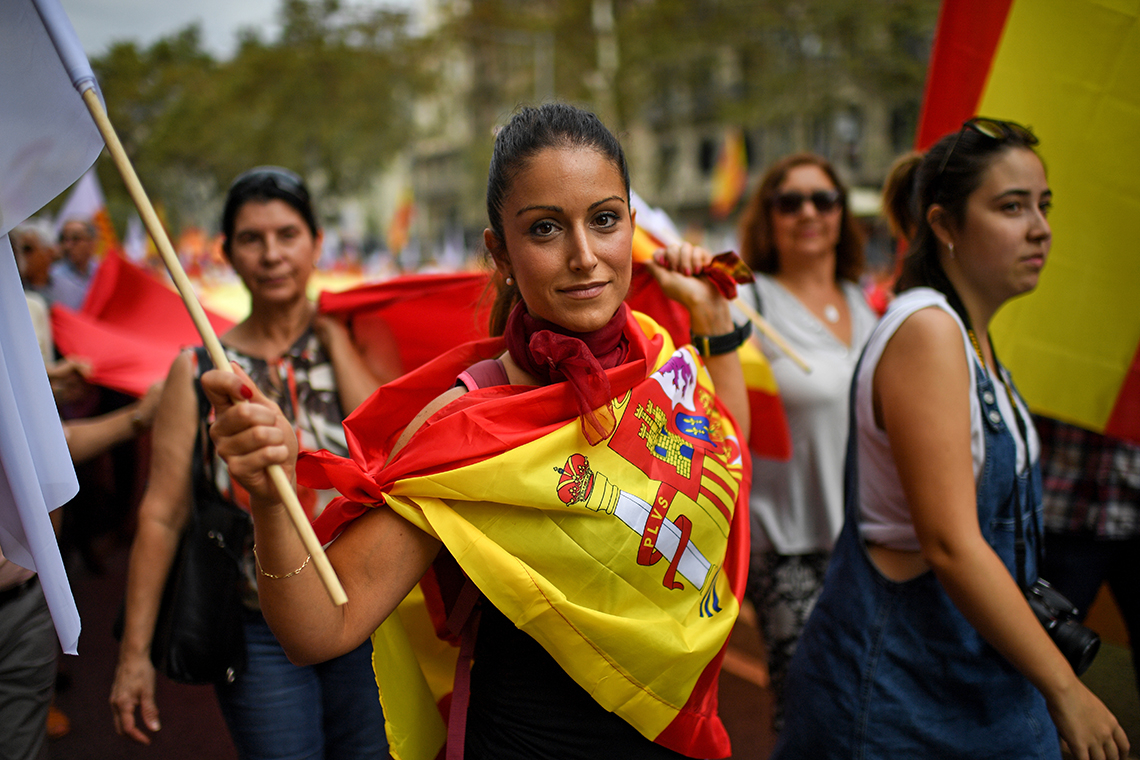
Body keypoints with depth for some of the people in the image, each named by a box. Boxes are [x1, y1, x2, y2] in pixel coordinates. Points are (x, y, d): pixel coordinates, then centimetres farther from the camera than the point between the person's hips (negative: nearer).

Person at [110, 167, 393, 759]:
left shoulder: (356, 341, 0)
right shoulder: (197, 371, -1)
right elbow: (161, 514, -3)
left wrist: (332, 336, -12)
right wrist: (135, 652, -4)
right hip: (259, 635, -1)